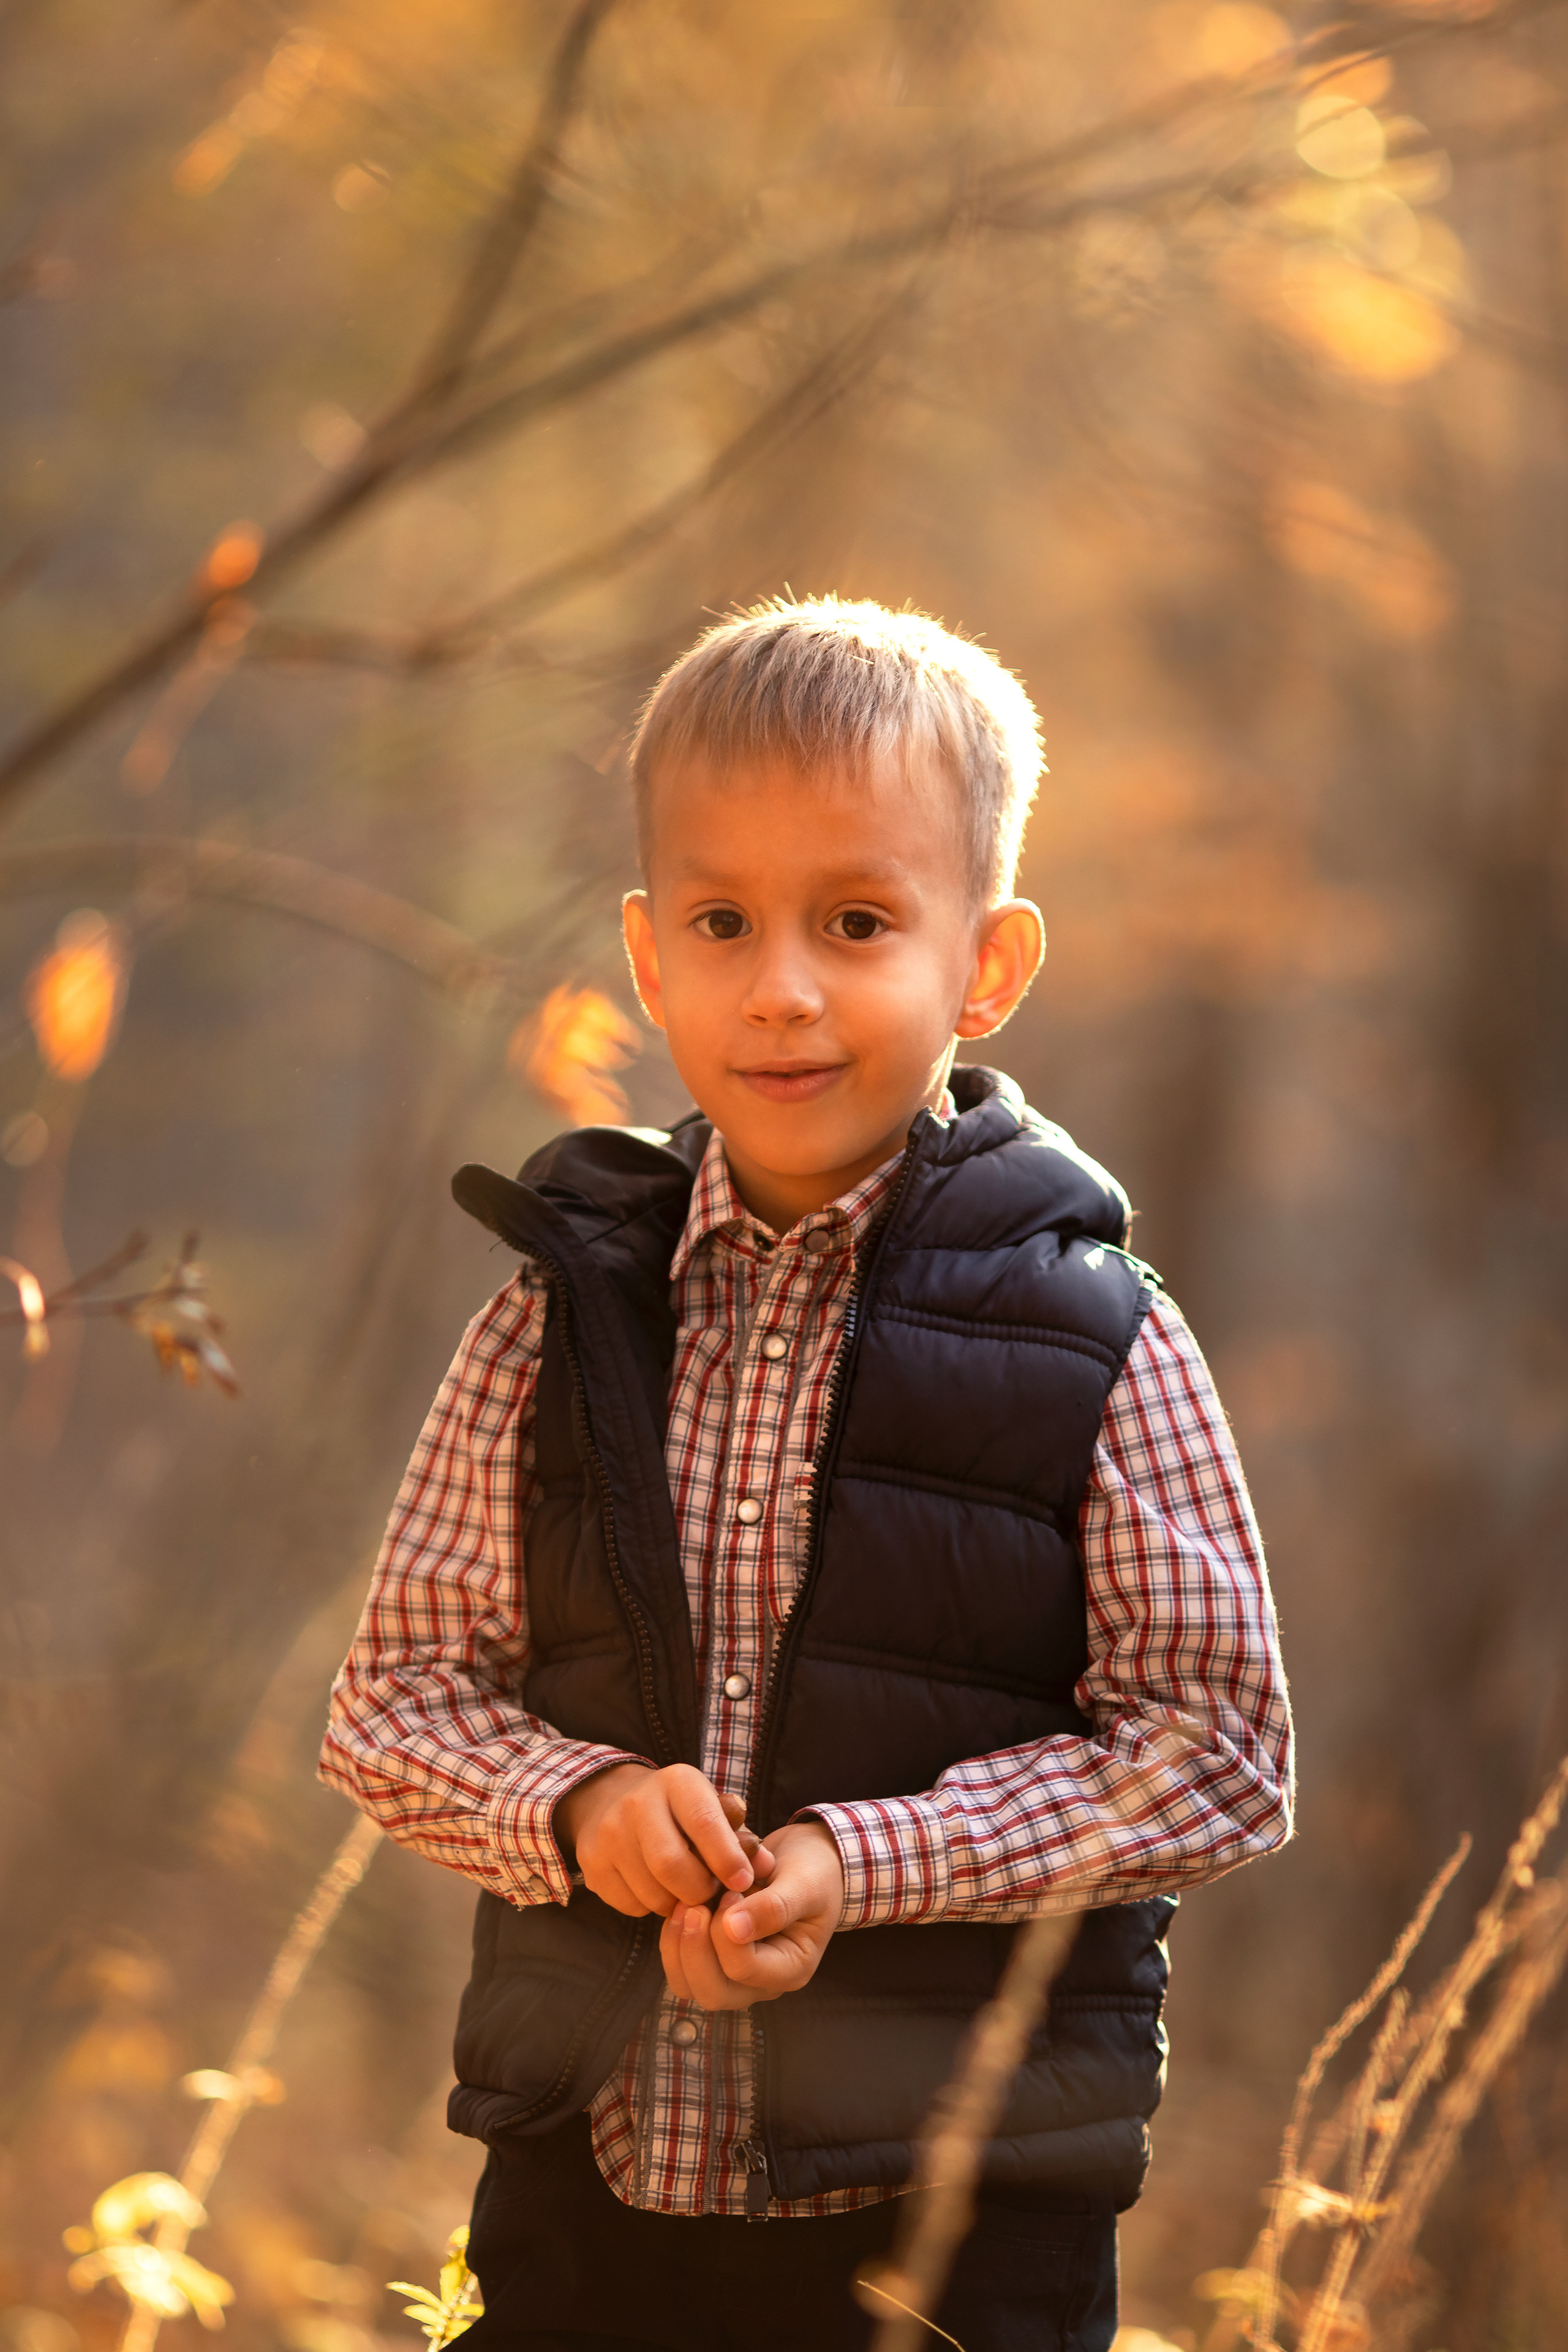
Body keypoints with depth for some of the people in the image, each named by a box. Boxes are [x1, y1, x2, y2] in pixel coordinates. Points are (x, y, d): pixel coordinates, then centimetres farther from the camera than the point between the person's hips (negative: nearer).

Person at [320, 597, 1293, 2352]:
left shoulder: (1093, 1344, -5)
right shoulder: (556, 1325, 4)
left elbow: (1213, 1750, -7)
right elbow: (398, 1696, 7)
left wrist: (865, 1863, -17)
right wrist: (574, 1806, -14)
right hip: (586, 2190, 3)